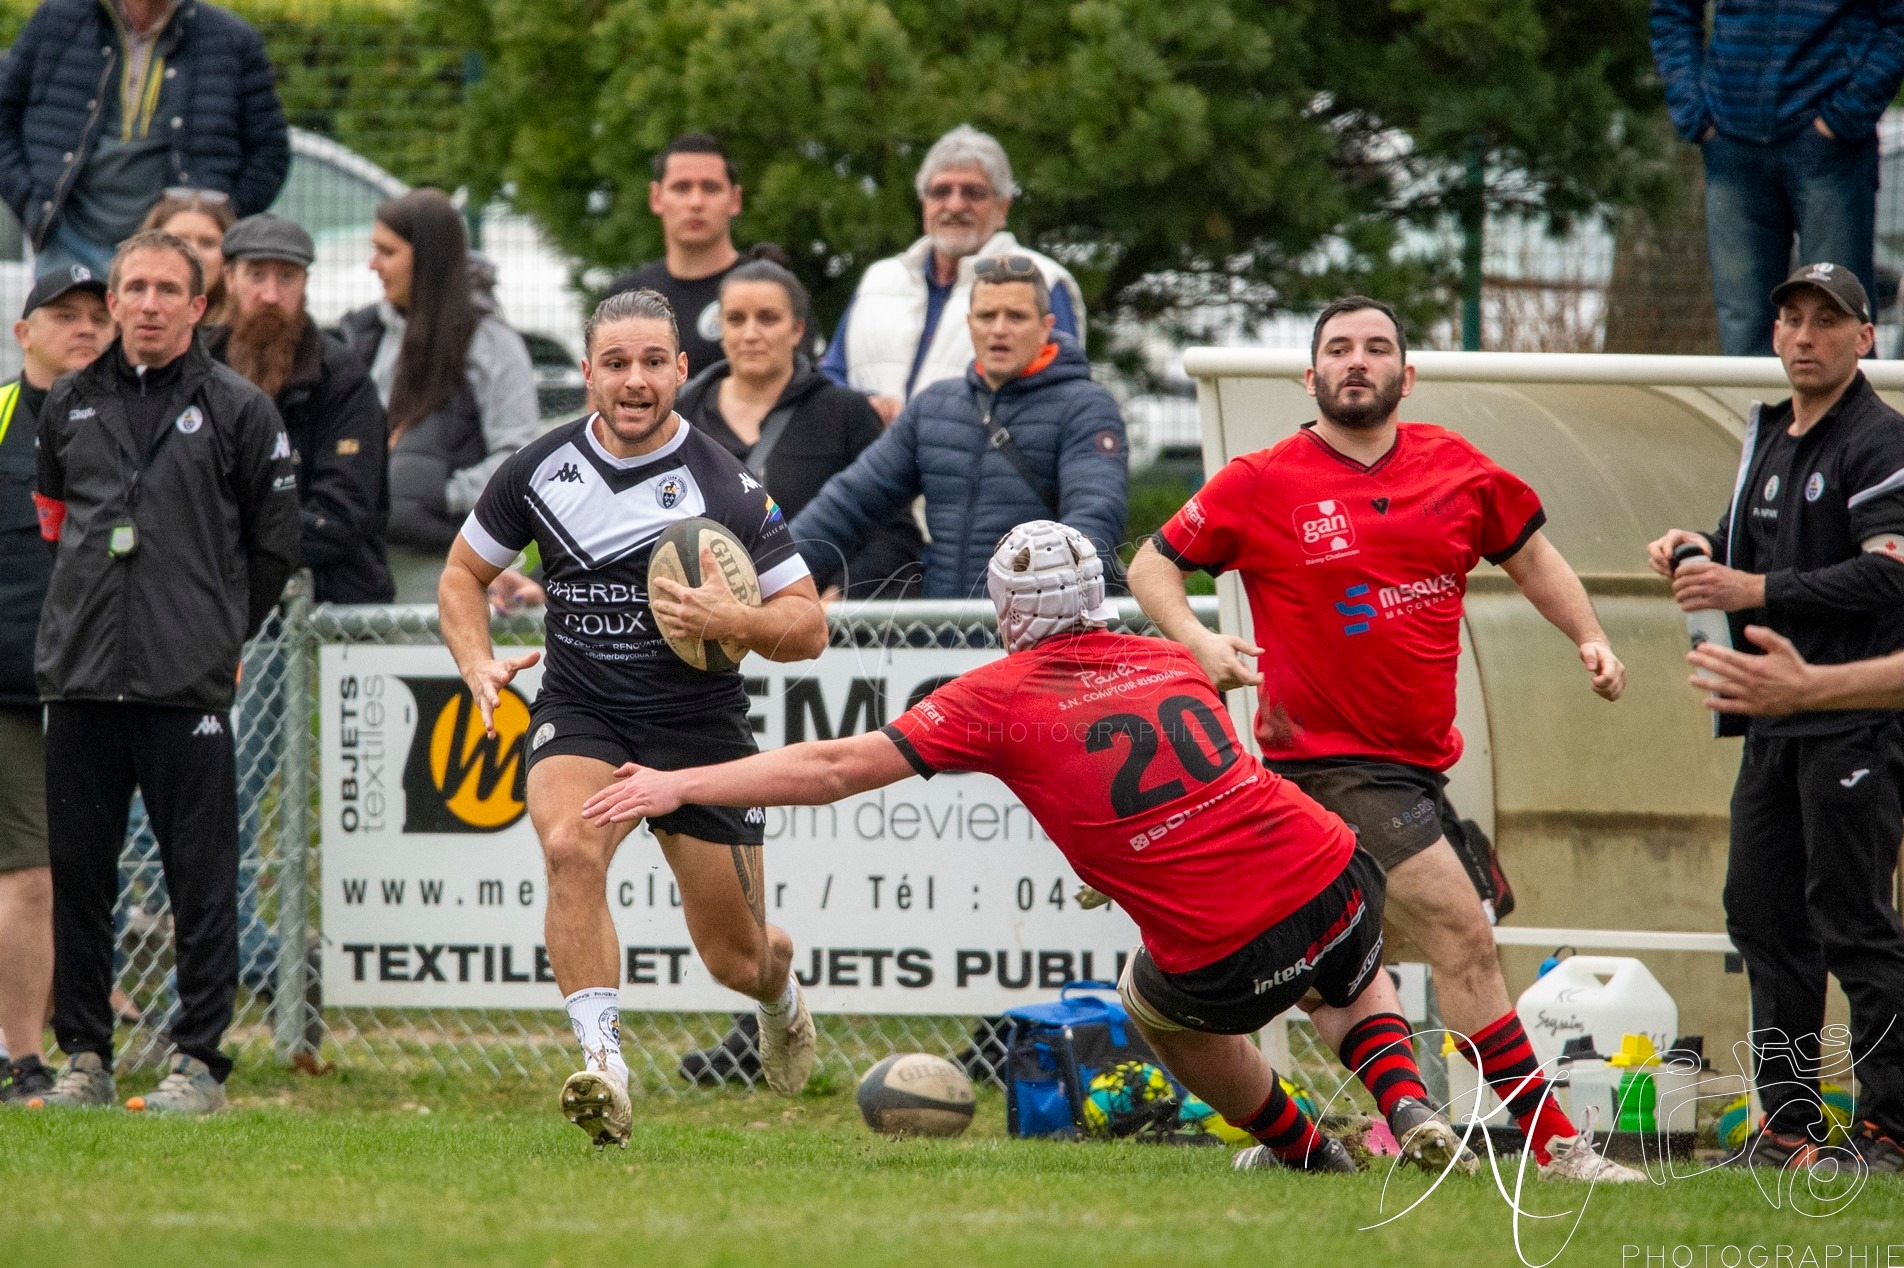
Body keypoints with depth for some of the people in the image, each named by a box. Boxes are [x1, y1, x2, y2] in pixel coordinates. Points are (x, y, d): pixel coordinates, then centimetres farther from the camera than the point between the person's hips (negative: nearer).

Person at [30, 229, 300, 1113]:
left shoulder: (237, 410, 2)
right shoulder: (70, 407, 12)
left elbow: (275, 542, 7)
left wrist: (217, 634, 9)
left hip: (188, 686, -3)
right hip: (80, 677, 3)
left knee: (201, 876, -2)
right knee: (77, 873, 4)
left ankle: (199, 1059, 3)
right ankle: (84, 1055, 11)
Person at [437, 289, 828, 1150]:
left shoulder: (726, 488, -9)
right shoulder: (541, 470, -1)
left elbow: (808, 626, -5)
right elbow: (463, 573, 14)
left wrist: (730, 621, -25)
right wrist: (479, 665, -5)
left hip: (699, 723, -1)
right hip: (578, 715, 1)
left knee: (735, 959, 6)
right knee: (570, 848, -33)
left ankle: (781, 988, 46)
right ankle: (602, 1061, -34)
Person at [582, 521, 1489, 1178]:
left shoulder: (999, 698, -1)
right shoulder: (1170, 663, 13)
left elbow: (836, 768, -1)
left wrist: (679, 786, 4)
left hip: (1227, 965, -3)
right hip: (1334, 877, 3)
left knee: (1156, 1006, 33)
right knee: (1355, 988, 37)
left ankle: (1302, 1149, 43)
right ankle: (1407, 1106, 10)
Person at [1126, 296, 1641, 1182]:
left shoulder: (1456, 471, 6)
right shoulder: (1262, 485, -4)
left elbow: (1528, 554, 20)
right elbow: (1154, 563, 3)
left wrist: (1589, 637, 4)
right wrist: (1196, 638, -16)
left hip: (1418, 760, 6)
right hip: (1328, 756, -6)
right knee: (1462, 934, -14)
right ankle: (1552, 1141, -13)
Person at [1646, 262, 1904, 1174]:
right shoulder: (1769, 439, 17)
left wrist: (1756, 592, -21)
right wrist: (1702, 549, 7)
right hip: (1776, 717, 9)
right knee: (1762, 911, 7)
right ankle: (1790, 1126, 12)